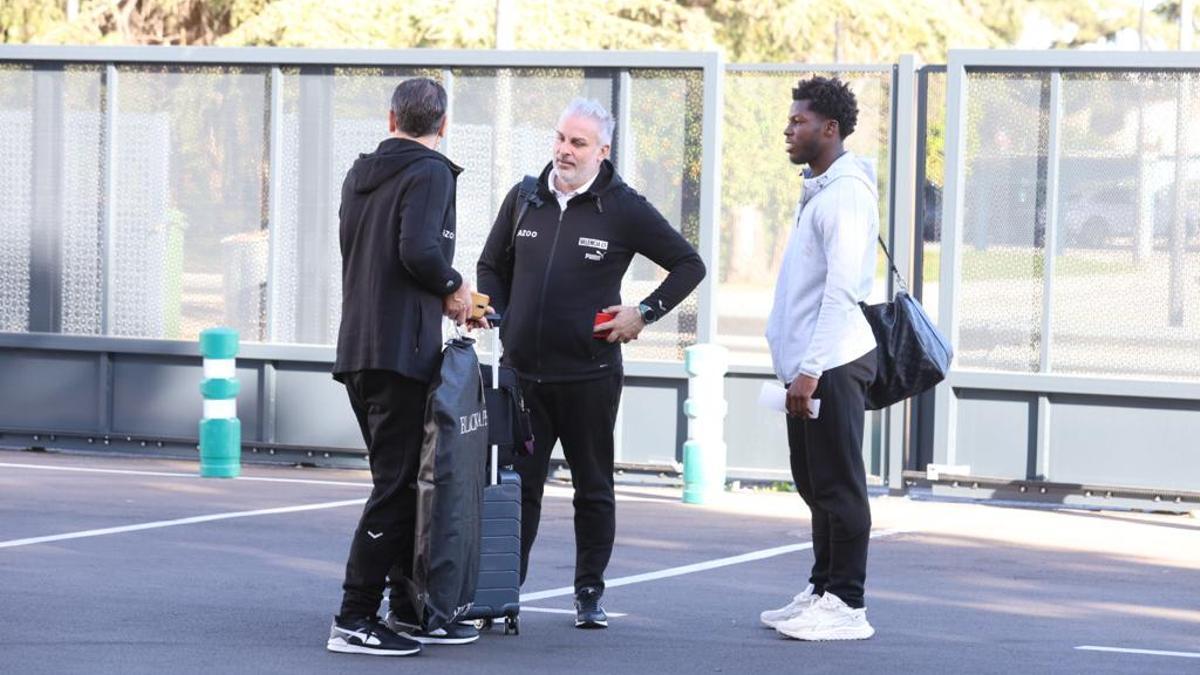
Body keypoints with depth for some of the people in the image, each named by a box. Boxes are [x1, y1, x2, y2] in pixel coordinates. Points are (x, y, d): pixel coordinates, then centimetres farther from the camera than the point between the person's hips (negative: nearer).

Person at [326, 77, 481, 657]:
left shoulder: (360, 174, 16)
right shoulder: (429, 173, -9)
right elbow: (419, 251, -23)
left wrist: (442, 299, 22)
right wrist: (453, 288, -3)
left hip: (358, 349, 9)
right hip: (400, 351, -9)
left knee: (400, 480, 15)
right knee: (396, 486, -6)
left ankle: (409, 610, 20)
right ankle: (354, 619, -7)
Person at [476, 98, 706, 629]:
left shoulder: (623, 208, -3)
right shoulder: (524, 199, 7)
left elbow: (689, 265, 3)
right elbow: (491, 266, 21)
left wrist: (644, 313, -5)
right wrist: (499, 318, 7)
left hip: (589, 375, -2)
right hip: (522, 372, 3)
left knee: (593, 489, 7)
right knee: (517, 485, 1)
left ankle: (589, 595, 16)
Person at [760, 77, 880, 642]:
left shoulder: (846, 193, -14)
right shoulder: (819, 190, 18)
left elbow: (842, 289, -21)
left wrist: (811, 369, -24)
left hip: (833, 364, -10)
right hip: (811, 365, 10)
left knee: (838, 486, -6)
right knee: (816, 484, 14)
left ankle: (846, 605, -3)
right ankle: (822, 591, 22)